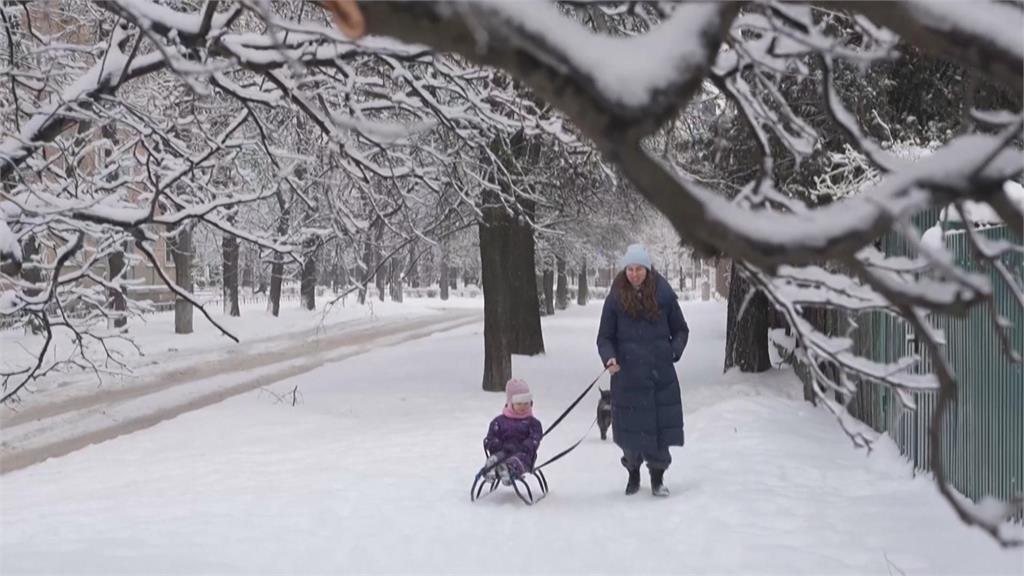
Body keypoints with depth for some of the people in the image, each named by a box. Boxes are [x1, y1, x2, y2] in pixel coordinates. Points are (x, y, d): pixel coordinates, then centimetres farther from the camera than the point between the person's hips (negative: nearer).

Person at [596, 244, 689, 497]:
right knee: (630, 428, 5)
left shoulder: (663, 295, 0)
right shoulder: (615, 299, -1)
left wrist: (675, 350, -6)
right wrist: (609, 358, -14)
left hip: (661, 374, 0)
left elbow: (681, 330, 11)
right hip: (627, 376, 0)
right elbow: (605, 337, 4)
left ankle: (658, 477, 19)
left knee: (660, 426, 1)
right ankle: (633, 473, 29)